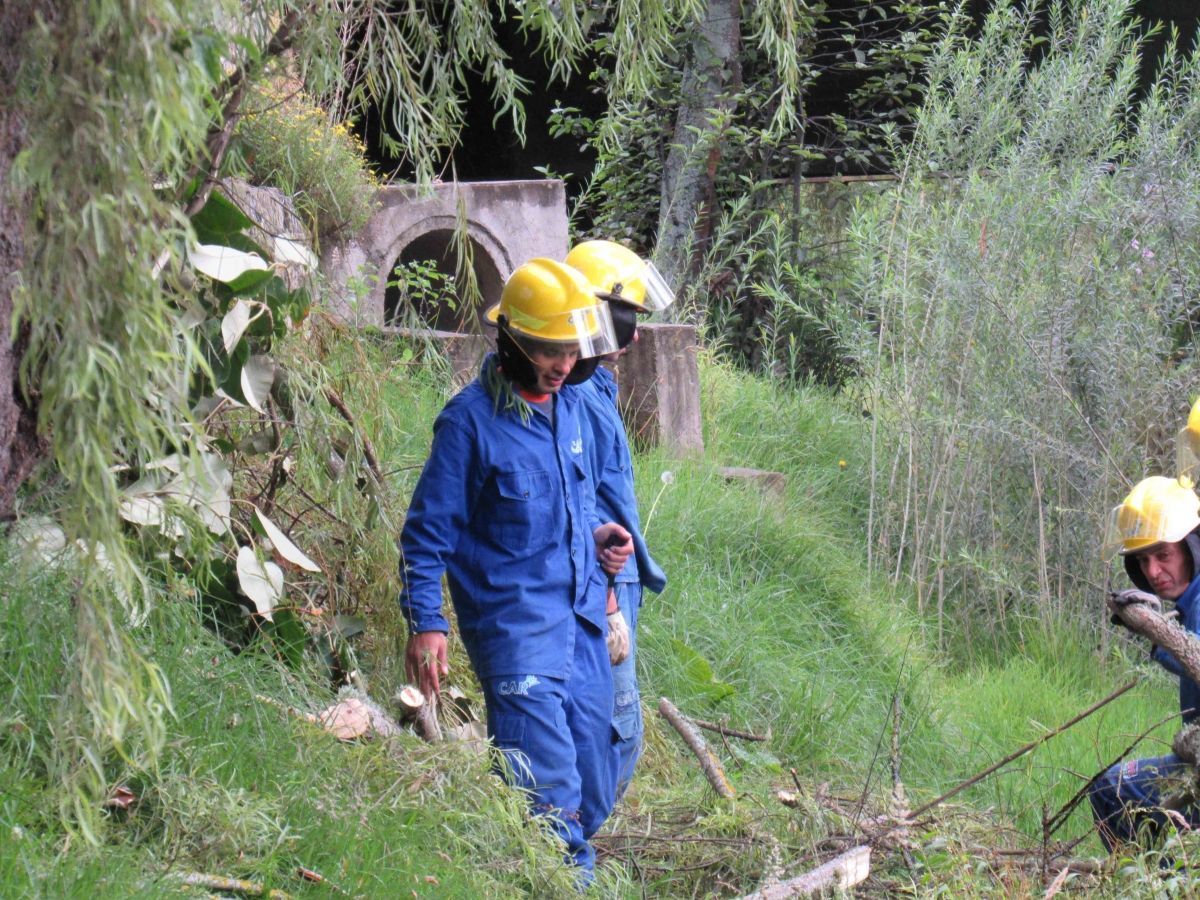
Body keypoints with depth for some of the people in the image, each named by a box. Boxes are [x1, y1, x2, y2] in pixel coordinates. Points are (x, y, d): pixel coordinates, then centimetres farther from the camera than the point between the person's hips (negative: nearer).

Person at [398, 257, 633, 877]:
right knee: (549, 783, -16)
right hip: (513, 618, -7)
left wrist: (598, 535, 8)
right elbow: (427, 531, -8)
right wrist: (424, 625, -15)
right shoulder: (470, 421, -10)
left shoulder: (569, 405, 12)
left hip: (581, 617, 7)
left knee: (591, 791, 8)